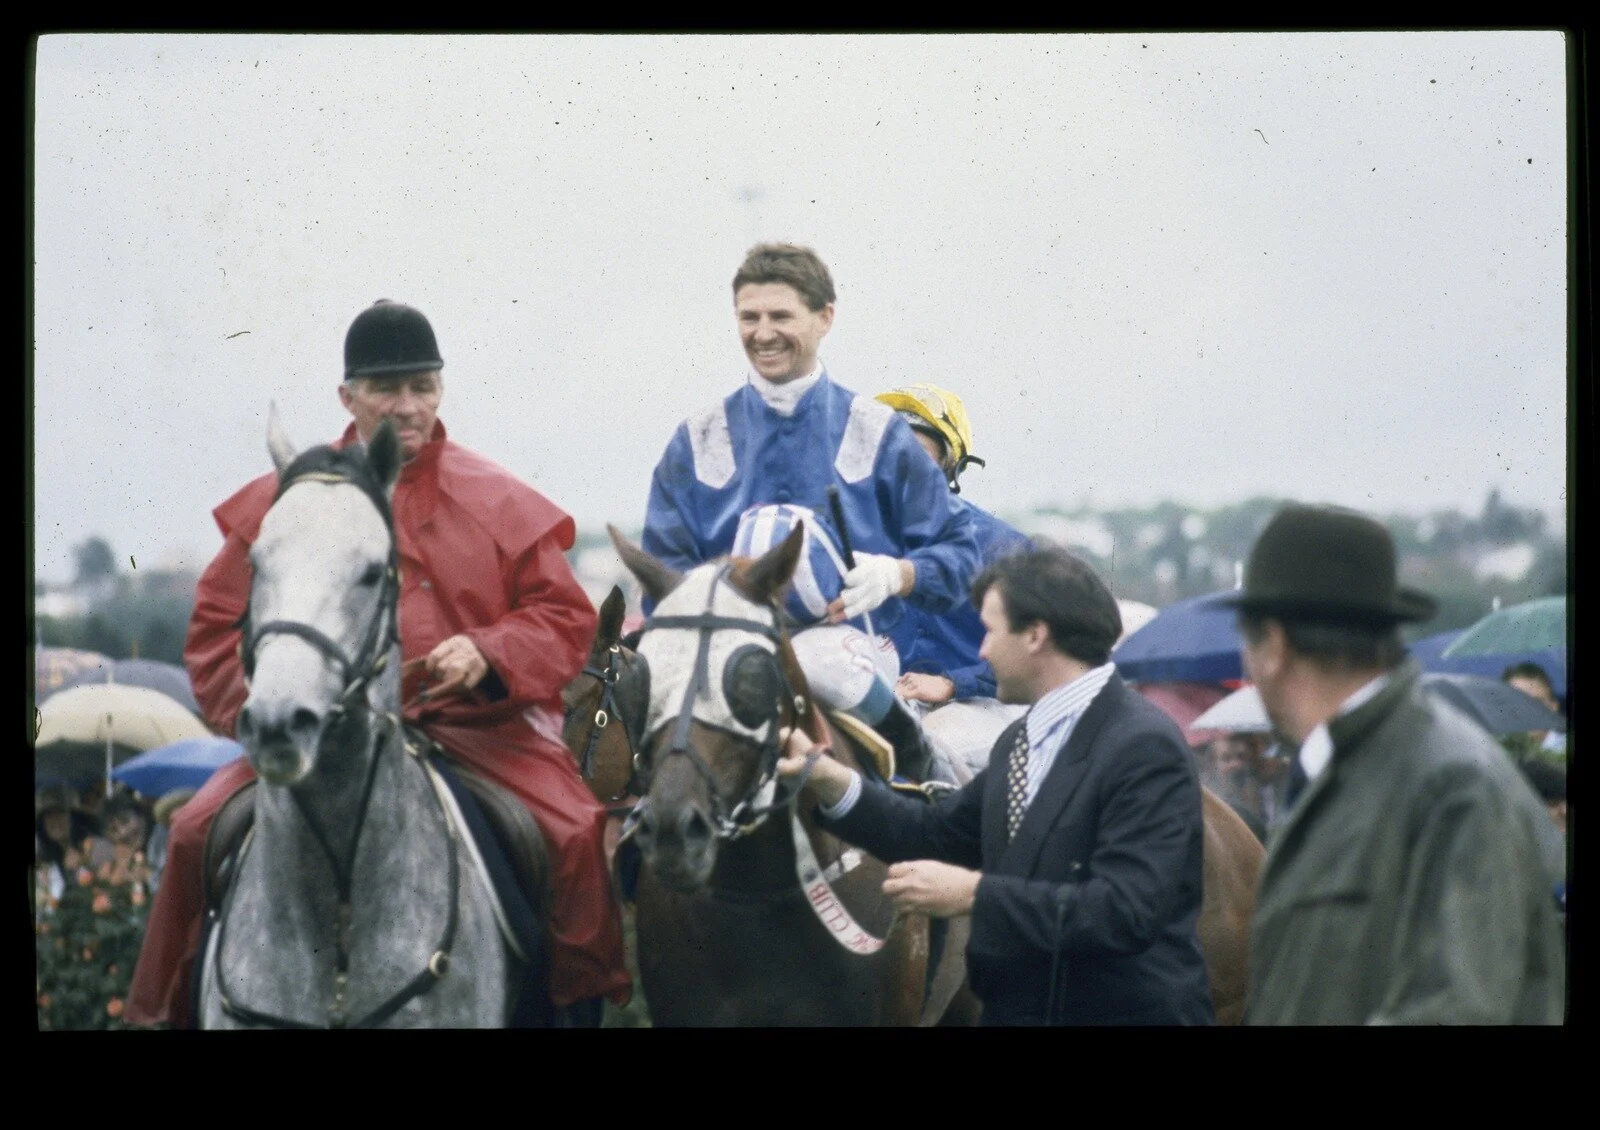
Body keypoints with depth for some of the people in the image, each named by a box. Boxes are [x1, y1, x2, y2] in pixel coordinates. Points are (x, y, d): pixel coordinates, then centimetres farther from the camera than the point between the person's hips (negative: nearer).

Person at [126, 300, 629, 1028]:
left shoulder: (499, 503, 9)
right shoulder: (280, 502, 8)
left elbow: (564, 618, 7)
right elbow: (217, 629, 10)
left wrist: (489, 652, -13)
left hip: (476, 720, 0)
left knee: (572, 832, -24)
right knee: (198, 833, -19)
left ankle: (581, 1000, -2)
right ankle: (174, 1005, -1)